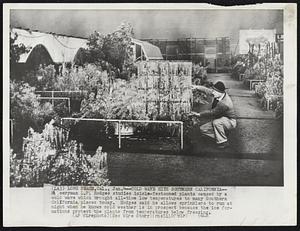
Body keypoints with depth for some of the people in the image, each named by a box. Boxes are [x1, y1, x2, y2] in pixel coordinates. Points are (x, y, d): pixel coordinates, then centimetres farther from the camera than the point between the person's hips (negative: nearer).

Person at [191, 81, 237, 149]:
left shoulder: (224, 104, -36)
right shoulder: (218, 94, -13)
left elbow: (212, 112, -29)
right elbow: (207, 90, 6)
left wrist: (199, 114, -20)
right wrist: (196, 87, 0)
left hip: (230, 122, -8)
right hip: (219, 121, 8)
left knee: (216, 122, -39)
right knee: (203, 129, -3)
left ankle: (223, 142, -20)